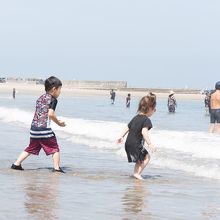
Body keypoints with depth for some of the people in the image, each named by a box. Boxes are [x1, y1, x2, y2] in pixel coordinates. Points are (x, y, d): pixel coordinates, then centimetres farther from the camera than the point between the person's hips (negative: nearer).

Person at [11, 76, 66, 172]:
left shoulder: (40, 98, 18)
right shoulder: (53, 99, -6)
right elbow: (51, 114, -18)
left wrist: (55, 120, 23)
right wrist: (58, 123, -4)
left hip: (34, 128, 7)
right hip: (44, 129, -7)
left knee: (31, 148, 18)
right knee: (55, 149, 4)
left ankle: (16, 164, 17)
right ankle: (56, 167, -1)